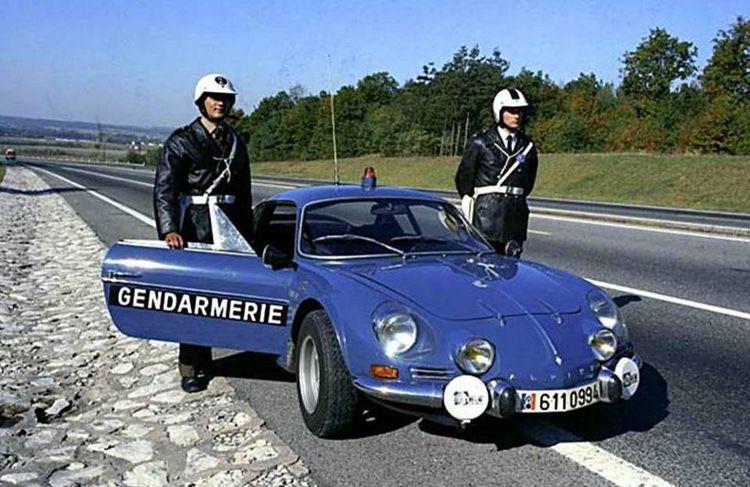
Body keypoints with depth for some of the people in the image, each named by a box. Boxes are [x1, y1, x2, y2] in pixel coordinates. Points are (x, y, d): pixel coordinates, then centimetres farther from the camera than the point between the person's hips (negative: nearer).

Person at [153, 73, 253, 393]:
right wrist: (169, 229, -24)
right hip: (196, 226, -5)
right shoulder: (181, 141, 1)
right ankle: (193, 368, 6)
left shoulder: (236, 142, 17)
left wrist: (248, 234, 18)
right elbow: (164, 189, -9)